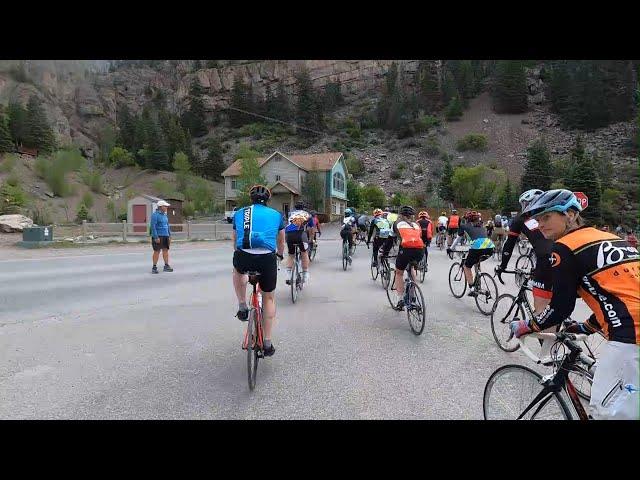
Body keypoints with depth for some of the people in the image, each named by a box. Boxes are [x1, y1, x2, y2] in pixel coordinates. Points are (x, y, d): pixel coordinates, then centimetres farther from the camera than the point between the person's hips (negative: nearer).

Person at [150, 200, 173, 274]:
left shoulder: (165, 215, 14)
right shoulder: (155, 215, -10)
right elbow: (153, 226, -15)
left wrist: (169, 236, 15)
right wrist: (156, 237, -20)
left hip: (165, 236, 7)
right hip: (158, 236, -7)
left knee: (166, 250, 7)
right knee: (157, 251, -3)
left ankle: (166, 266, 13)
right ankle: (154, 267, 4)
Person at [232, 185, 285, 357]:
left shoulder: (240, 213, 20)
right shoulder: (276, 215, 19)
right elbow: (281, 241, 33)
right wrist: (280, 255, 53)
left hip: (243, 258, 0)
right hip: (267, 259, 0)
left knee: (238, 271, 38)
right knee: (269, 298, 21)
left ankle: (242, 306, 27)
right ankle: (267, 343, 25)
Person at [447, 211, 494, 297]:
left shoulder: (465, 226, 19)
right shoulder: (481, 226, 31)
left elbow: (458, 239, 27)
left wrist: (451, 249, 42)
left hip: (477, 247, -5)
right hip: (490, 248, 5)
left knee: (467, 267, 16)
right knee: (477, 262, 34)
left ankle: (471, 290, 5)